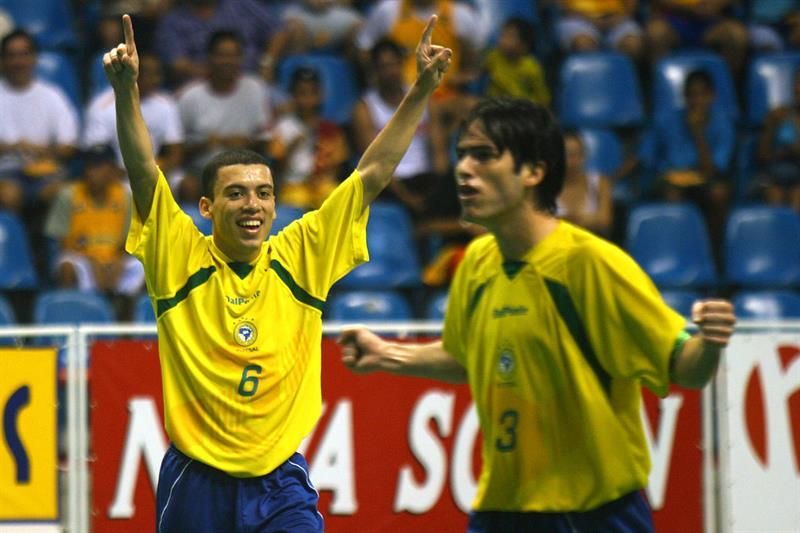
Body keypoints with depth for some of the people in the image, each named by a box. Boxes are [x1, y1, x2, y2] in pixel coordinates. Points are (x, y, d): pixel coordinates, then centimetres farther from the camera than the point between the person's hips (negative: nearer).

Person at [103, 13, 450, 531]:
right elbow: (144, 172, -13)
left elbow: (372, 174, 4)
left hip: (280, 486, 1)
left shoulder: (299, 257, 4)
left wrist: (421, 91, -2)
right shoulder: (183, 259, -2)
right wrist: (127, 90, -27)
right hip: (196, 484, -1)